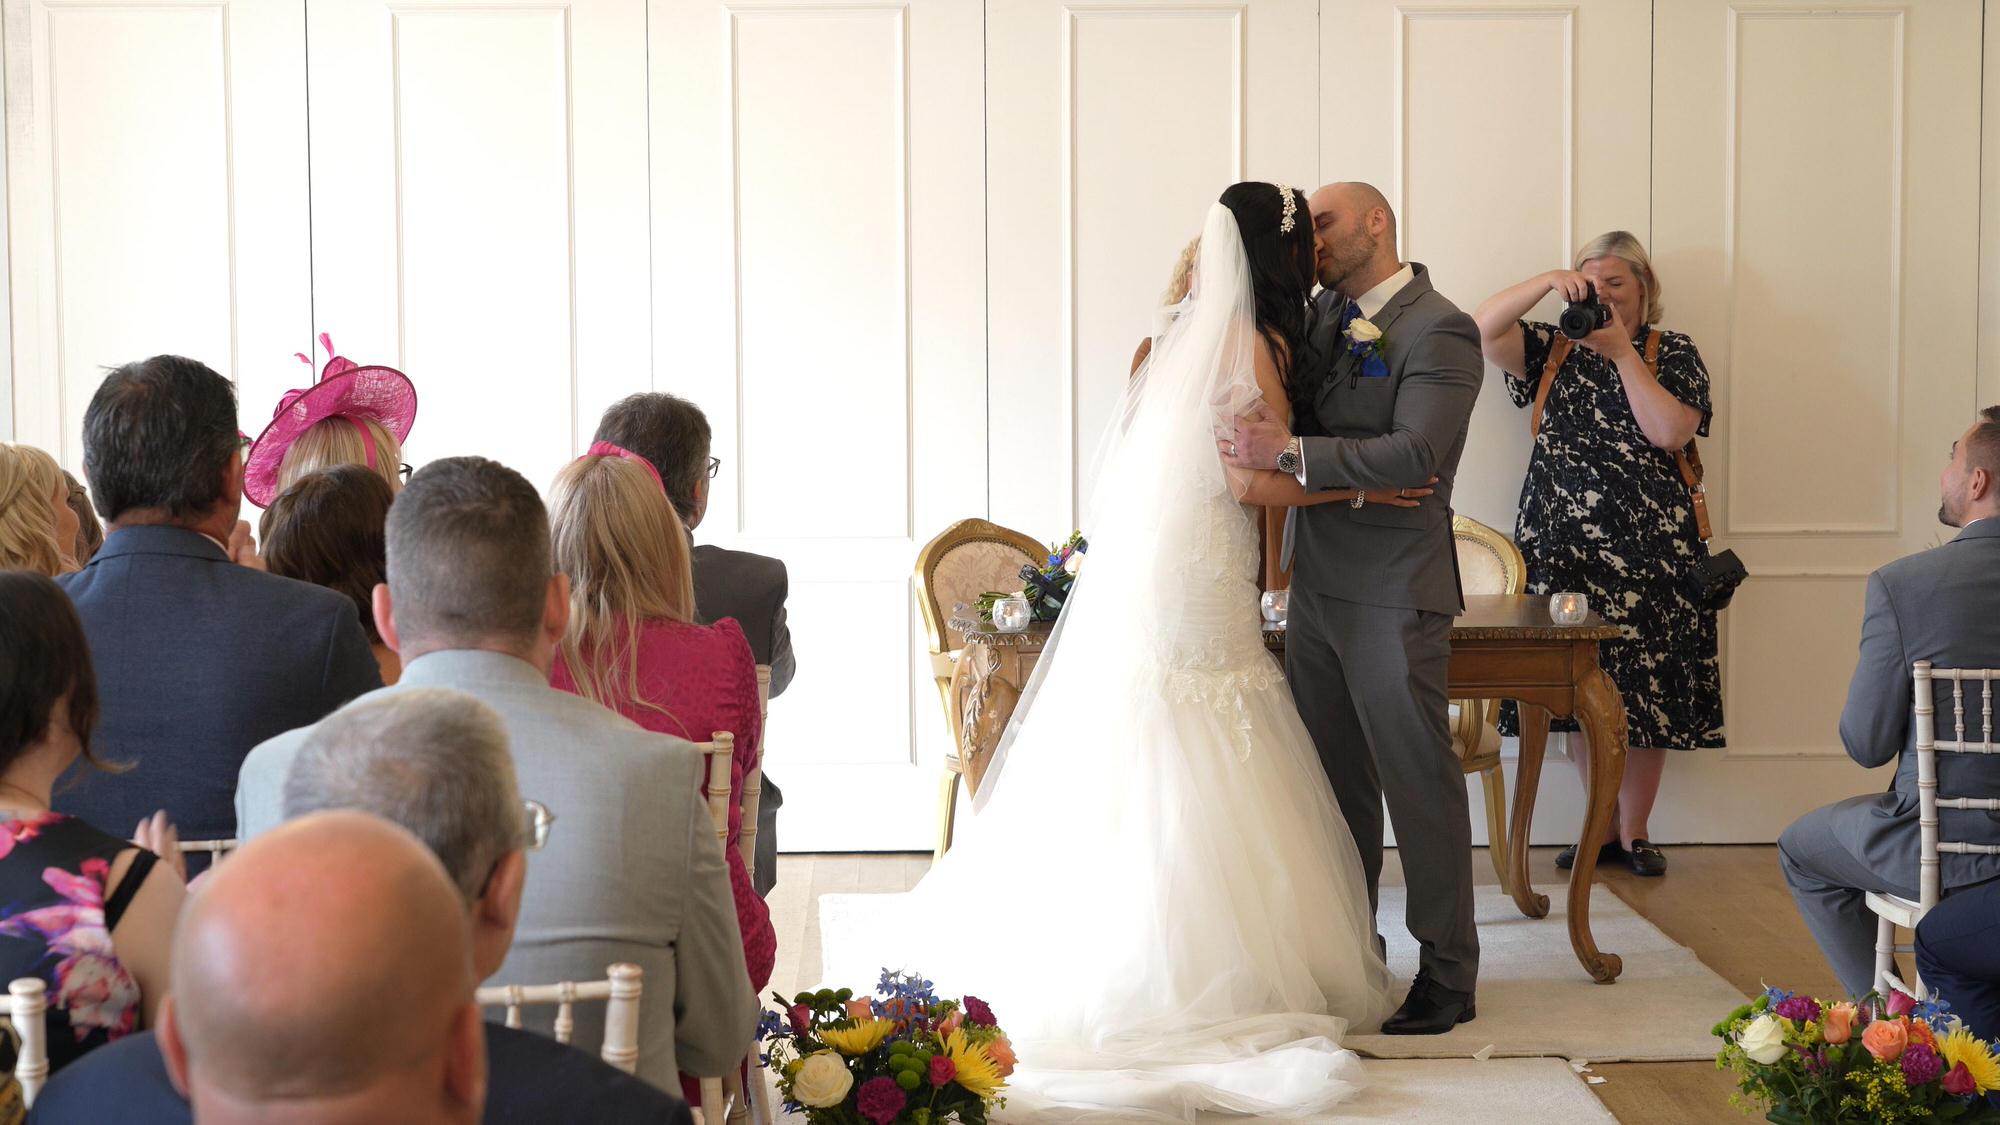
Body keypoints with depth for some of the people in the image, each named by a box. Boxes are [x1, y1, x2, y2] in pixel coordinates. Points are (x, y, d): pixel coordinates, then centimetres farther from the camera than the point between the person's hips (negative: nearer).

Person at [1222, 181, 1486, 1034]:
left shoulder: (1439, 331, -13)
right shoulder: (1330, 314, 13)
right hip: (1317, 585, 8)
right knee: (1337, 781, 15)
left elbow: (1415, 453, -24)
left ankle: (1448, 973, 10)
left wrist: (1290, 452, -28)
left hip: (1391, 595, -8)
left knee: (1419, 780, 0)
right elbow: (1295, 412, 13)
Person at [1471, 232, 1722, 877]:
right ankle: (1604, 829, 14)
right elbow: (1482, 329, -4)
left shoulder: (1673, 353, 6)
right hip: (1564, 546, 2)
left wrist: (1622, 352, -12)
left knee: (1645, 687, -1)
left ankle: (1636, 831, 10)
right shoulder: (1553, 349, 12)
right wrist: (1548, 283, -15)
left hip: (1648, 548, -2)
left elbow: (1671, 432, -10)